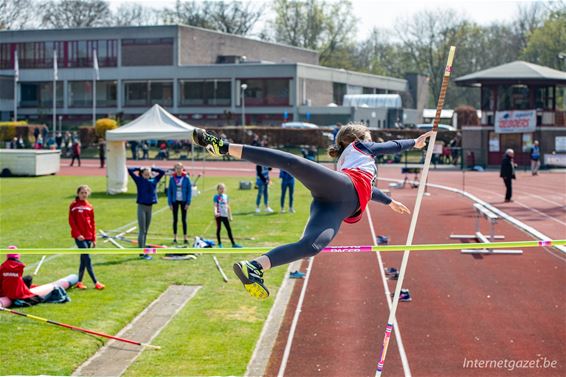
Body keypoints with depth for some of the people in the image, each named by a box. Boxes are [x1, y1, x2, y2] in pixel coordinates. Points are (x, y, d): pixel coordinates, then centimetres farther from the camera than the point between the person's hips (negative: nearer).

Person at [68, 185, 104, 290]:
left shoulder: (90, 207, 9)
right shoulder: (74, 205, -2)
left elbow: (93, 223, 12)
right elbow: (71, 221, -5)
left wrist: (94, 238, 9)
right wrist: (77, 234, -15)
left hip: (88, 237, 5)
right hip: (79, 237, -5)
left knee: (84, 260, 9)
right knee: (87, 259, -9)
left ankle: (79, 282, 19)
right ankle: (96, 282, -10)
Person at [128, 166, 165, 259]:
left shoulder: (154, 180, 7)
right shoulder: (139, 180, -3)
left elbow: (162, 172, 14)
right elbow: (130, 170, -10)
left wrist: (152, 169, 9)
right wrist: (139, 169, 1)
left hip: (150, 207, 5)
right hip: (142, 207, -5)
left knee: (145, 231, 10)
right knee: (142, 231, -6)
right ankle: (142, 252, -8)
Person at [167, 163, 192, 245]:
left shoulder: (186, 178, -4)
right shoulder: (172, 178, -1)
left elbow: (189, 190, -3)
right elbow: (169, 191, 2)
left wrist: (188, 203, -7)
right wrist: (170, 203, -3)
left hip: (184, 201, -1)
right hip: (175, 201, 1)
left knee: (184, 219, 3)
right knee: (175, 219, 7)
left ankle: (185, 238, 9)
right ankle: (174, 238, 15)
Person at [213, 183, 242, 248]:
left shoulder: (226, 196, 9)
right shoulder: (216, 197, -6)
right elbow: (215, 205, -17)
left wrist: (230, 215, 15)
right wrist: (215, 212, -35)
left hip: (225, 215, 4)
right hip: (218, 215, -4)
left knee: (229, 229, 2)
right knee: (219, 229, 5)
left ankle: (233, 243, 2)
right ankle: (219, 243, 14)